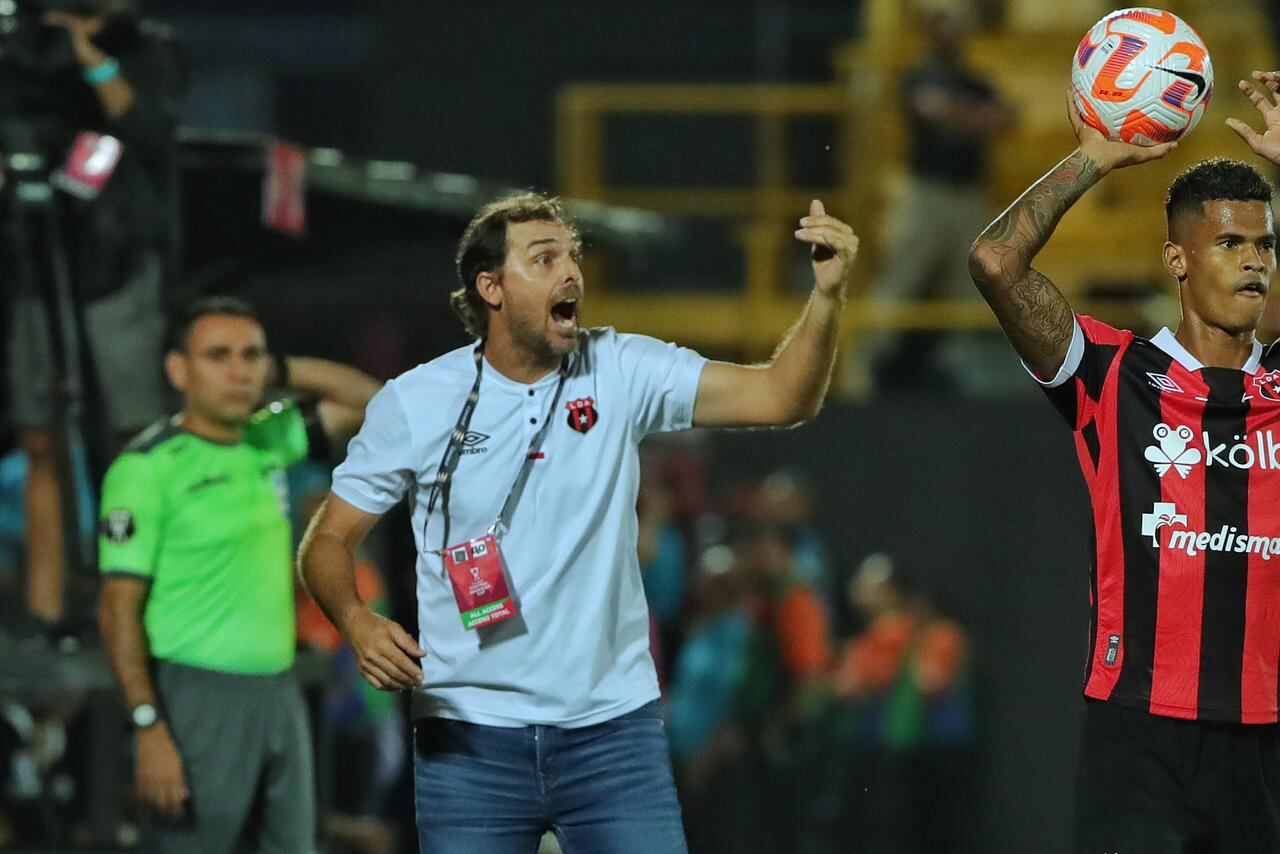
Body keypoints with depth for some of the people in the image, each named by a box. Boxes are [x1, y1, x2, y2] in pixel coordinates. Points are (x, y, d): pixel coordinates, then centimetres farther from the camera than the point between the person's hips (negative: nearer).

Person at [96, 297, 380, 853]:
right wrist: (150, 728, -21)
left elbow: (368, 401, 19)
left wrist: (284, 372, 3)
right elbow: (120, 610, -13)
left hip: (278, 696, 7)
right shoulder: (148, 468, -11)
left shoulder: (269, 442, 9)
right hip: (200, 698, -7)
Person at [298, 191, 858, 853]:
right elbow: (330, 538, 3)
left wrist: (827, 296, -24)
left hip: (614, 727, 1)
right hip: (470, 737, -1)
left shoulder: (619, 373, 0)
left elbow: (781, 398, -7)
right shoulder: (415, 402, -2)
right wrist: (357, 623, -18)